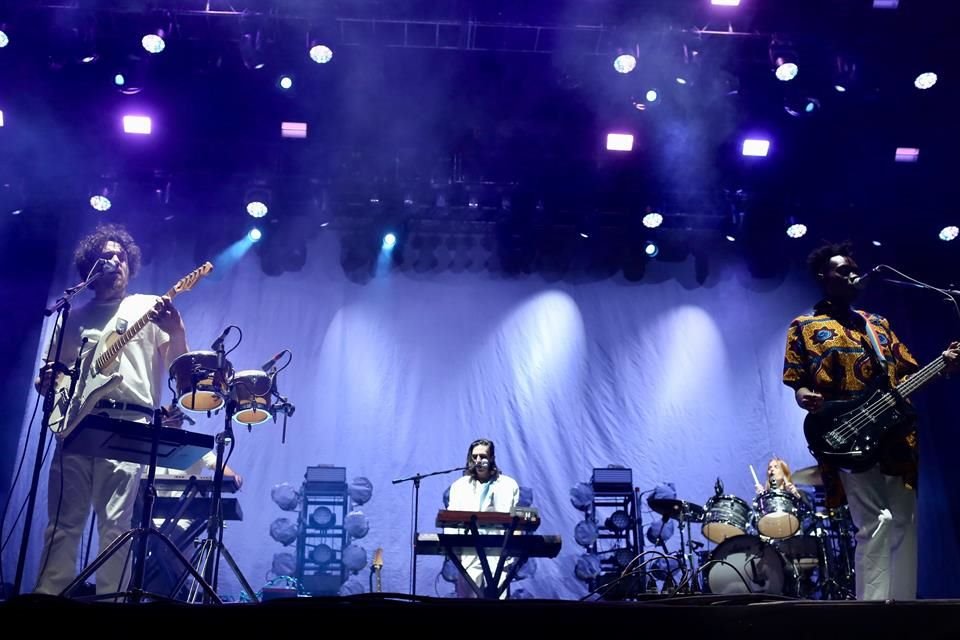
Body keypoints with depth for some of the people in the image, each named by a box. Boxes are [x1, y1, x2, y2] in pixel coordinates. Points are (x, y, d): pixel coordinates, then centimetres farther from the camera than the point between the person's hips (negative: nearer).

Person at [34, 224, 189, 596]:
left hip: (128, 425, -3)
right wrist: (47, 380, -1)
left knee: (115, 524, -7)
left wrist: (176, 331, -19)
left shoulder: (149, 307, 11)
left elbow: (177, 364, 2)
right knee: (63, 521, 1)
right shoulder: (75, 316, 20)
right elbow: (53, 372, 23)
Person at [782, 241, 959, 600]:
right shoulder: (804, 327, 9)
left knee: (903, 524, 5)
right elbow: (797, 383, 1)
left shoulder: (877, 324, 23)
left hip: (897, 434, 6)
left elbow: (908, 372, 20)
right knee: (876, 523, -16)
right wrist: (806, 397, -22)